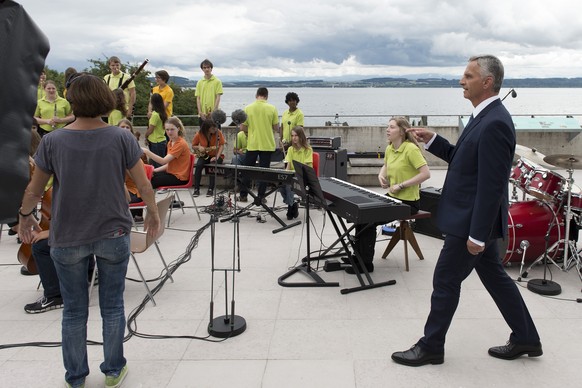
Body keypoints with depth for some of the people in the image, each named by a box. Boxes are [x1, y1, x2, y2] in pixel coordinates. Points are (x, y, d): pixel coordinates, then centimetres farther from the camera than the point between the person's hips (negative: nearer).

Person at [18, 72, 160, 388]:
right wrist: (153, 214, 12)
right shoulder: (121, 138, -9)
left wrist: (25, 217, 19)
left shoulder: (52, 141, -9)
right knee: (112, 306, 14)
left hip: (67, 238, 0)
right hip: (113, 235, 0)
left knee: (74, 310, 14)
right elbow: (143, 185, -5)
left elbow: (34, 189, 0)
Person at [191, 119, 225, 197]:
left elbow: (222, 146, -12)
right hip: (204, 155, 1)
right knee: (198, 165, -29)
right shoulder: (199, 134, -10)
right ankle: (196, 189, -20)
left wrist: (217, 157, -23)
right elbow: (193, 146, 3)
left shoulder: (218, 132, -12)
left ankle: (211, 189, -24)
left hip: (216, 156, -1)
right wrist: (199, 148, -20)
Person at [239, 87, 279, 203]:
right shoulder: (272, 109, -5)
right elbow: (276, 128, -1)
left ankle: (243, 195, 15)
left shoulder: (248, 108, -4)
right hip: (267, 145, 0)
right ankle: (261, 196, 7)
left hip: (252, 144, 1)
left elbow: (243, 127, -1)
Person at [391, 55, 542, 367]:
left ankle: (430, 347, 18)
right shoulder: (485, 117, 10)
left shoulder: (495, 123, -22)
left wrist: (477, 234, -23)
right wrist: (432, 141, 6)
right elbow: (463, 159, 18)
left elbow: (492, 186, -25)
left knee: (445, 281, 2)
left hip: (472, 222, -10)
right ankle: (526, 339, 33)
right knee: (494, 277, 19)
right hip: (475, 220, 10)